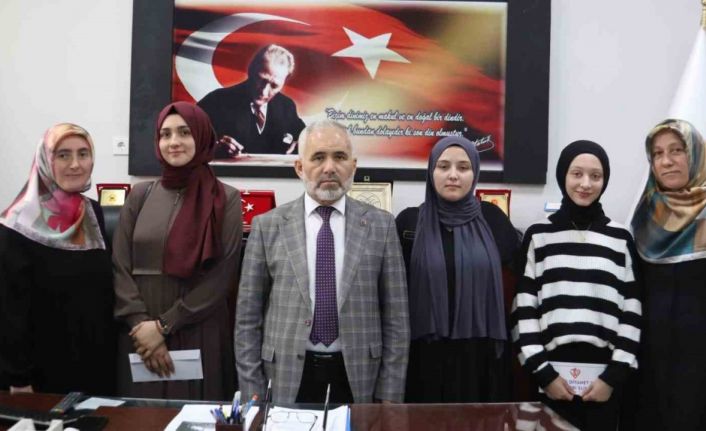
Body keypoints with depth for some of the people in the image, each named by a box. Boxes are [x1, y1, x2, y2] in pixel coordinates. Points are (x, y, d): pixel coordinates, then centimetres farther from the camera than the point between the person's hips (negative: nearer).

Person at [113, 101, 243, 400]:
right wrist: (141, 324, -10)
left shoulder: (225, 199, -3)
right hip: (140, 334, 3)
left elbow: (223, 275, -8)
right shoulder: (140, 195, 7)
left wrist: (164, 325, -10)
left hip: (199, 335, -2)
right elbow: (120, 267, 2)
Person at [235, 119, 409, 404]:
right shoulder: (267, 226, -2)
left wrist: (390, 394, -2)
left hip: (357, 377, 1)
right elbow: (248, 317, 1)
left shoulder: (380, 225, -1)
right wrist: (252, 392, -1)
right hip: (287, 376, 0)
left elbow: (395, 316, 0)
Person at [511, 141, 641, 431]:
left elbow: (632, 312, 5)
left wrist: (615, 374, -2)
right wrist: (542, 371, -6)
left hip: (604, 377, 1)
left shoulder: (620, 239, 7)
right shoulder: (538, 235, 3)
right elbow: (523, 309, 0)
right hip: (552, 377, -1)